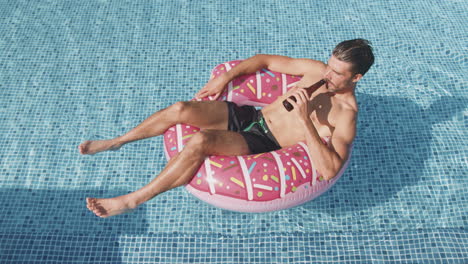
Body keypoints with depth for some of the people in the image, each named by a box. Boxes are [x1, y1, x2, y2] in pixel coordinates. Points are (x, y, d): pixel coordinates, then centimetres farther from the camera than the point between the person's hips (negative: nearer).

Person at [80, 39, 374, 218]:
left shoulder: (346, 115, -13)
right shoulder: (315, 70, 4)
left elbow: (330, 170, -26)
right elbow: (265, 60, 14)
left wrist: (305, 120, -31)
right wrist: (225, 76, 3)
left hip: (265, 145, -6)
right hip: (250, 115, 6)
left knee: (201, 141, -31)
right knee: (180, 109, -13)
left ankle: (132, 200, -12)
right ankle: (117, 141, 13)